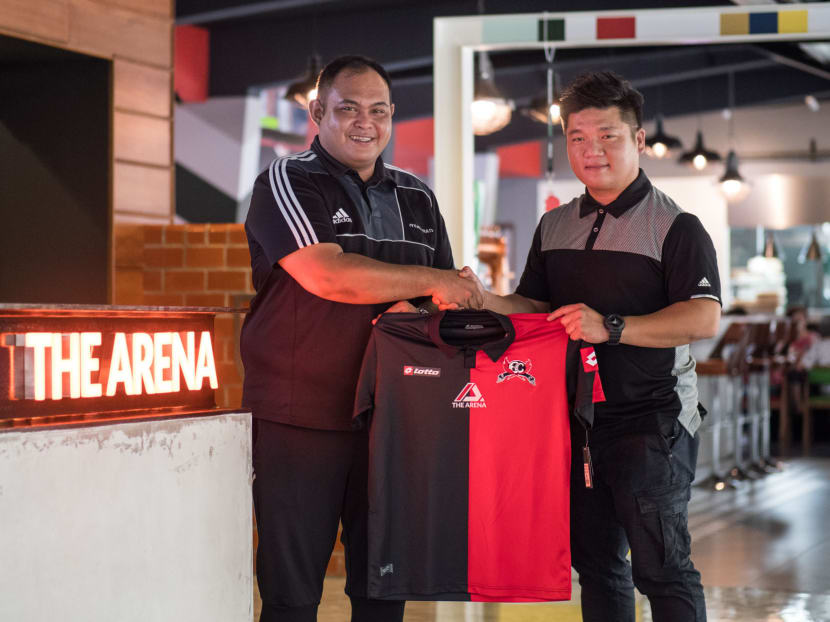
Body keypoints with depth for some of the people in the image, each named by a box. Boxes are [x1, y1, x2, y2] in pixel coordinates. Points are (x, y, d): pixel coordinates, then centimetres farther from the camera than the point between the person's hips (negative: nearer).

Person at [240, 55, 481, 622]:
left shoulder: (417, 198, 16)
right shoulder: (287, 184, -2)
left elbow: (453, 298, 19)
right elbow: (326, 276, -18)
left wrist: (418, 311, -6)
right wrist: (432, 283, -12)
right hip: (300, 420, -5)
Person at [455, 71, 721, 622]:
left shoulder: (674, 226, -7)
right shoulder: (555, 227, 14)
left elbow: (704, 319, -17)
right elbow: (534, 307, 17)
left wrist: (611, 327, -26)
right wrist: (482, 300, -4)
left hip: (653, 421, -6)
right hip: (576, 419, 6)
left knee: (661, 567, -6)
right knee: (596, 563, 13)